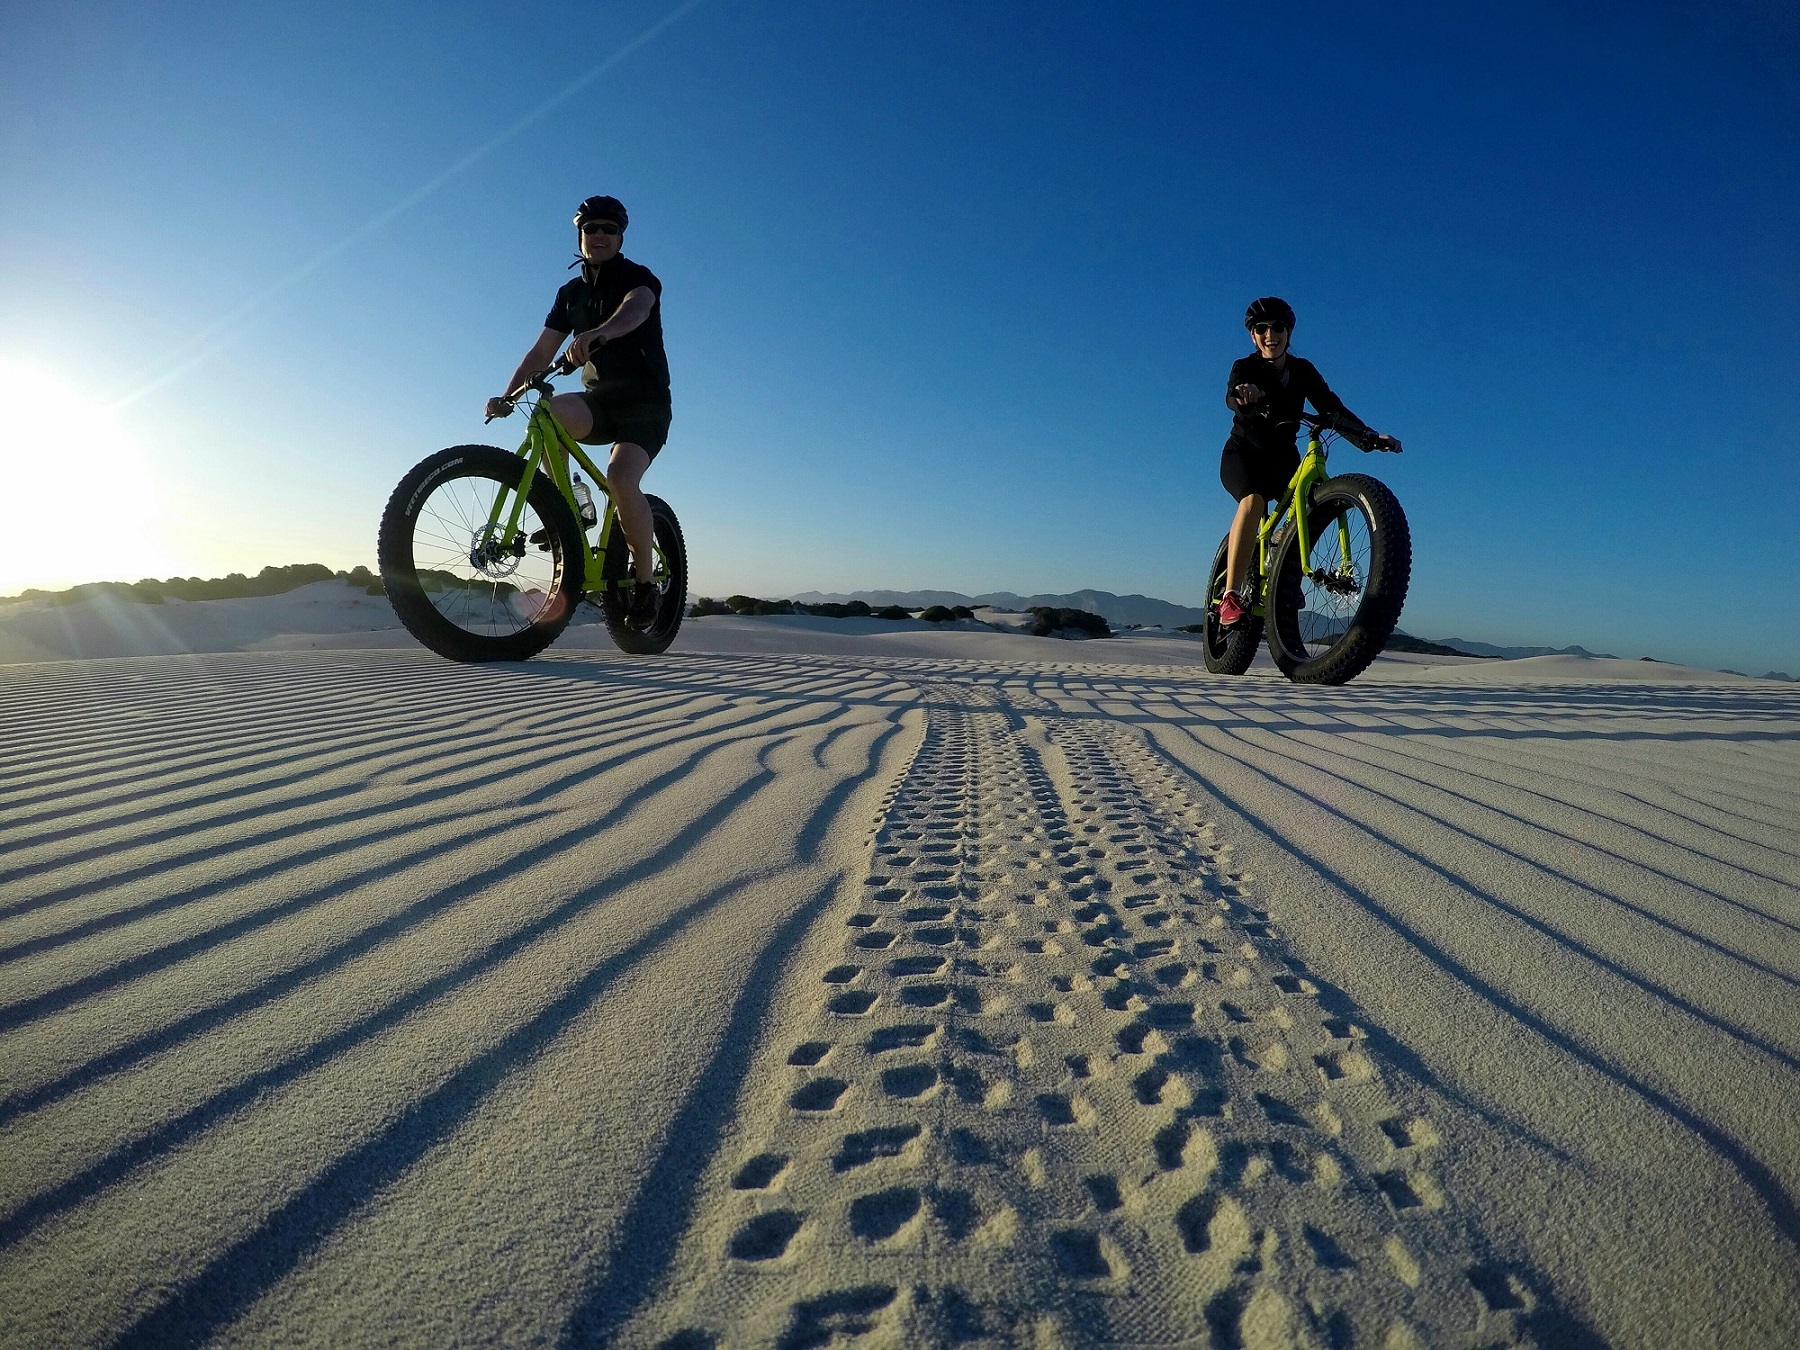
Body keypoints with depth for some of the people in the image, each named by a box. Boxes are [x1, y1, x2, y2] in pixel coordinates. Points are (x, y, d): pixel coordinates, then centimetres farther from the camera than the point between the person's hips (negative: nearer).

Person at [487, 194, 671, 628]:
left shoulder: (638, 277, -3)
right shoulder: (571, 293, 13)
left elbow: (635, 308, -28)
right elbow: (541, 352, 7)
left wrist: (598, 332, -50)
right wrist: (507, 396, -8)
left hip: (644, 404, -4)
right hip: (599, 401, 4)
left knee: (621, 475, -31)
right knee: (546, 412, -29)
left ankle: (645, 579, -15)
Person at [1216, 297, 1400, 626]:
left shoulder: (1303, 370, -3)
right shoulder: (1245, 368, -12)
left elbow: (1332, 408, -12)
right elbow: (1232, 398, -35)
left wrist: (1372, 436, -28)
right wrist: (1243, 396, -60)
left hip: (1282, 457, 4)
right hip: (1243, 454, -4)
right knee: (1253, 501, -34)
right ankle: (1231, 595, -38)